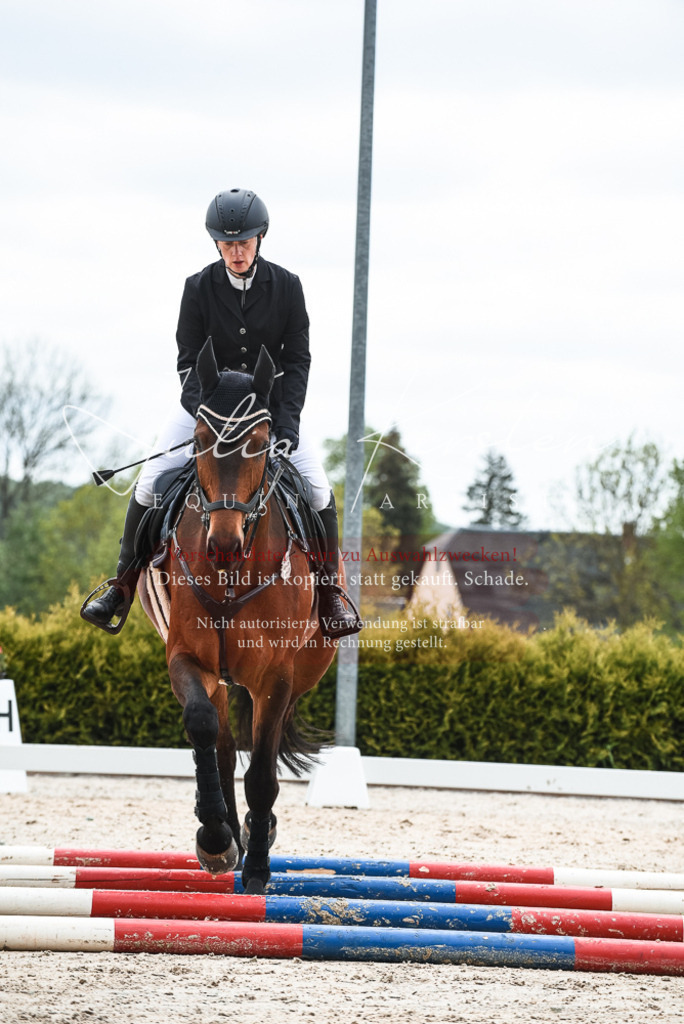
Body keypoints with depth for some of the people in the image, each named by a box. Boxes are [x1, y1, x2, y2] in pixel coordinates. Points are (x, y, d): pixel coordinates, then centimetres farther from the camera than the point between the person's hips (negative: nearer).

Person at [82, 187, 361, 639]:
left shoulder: (287, 286, -7)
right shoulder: (199, 288, -9)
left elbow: (298, 359, -5)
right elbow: (189, 361, -8)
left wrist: (287, 418, -18)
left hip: (272, 402, 0)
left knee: (318, 488, -16)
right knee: (150, 482, -15)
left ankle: (329, 591, -1)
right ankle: (123, 586, 0)